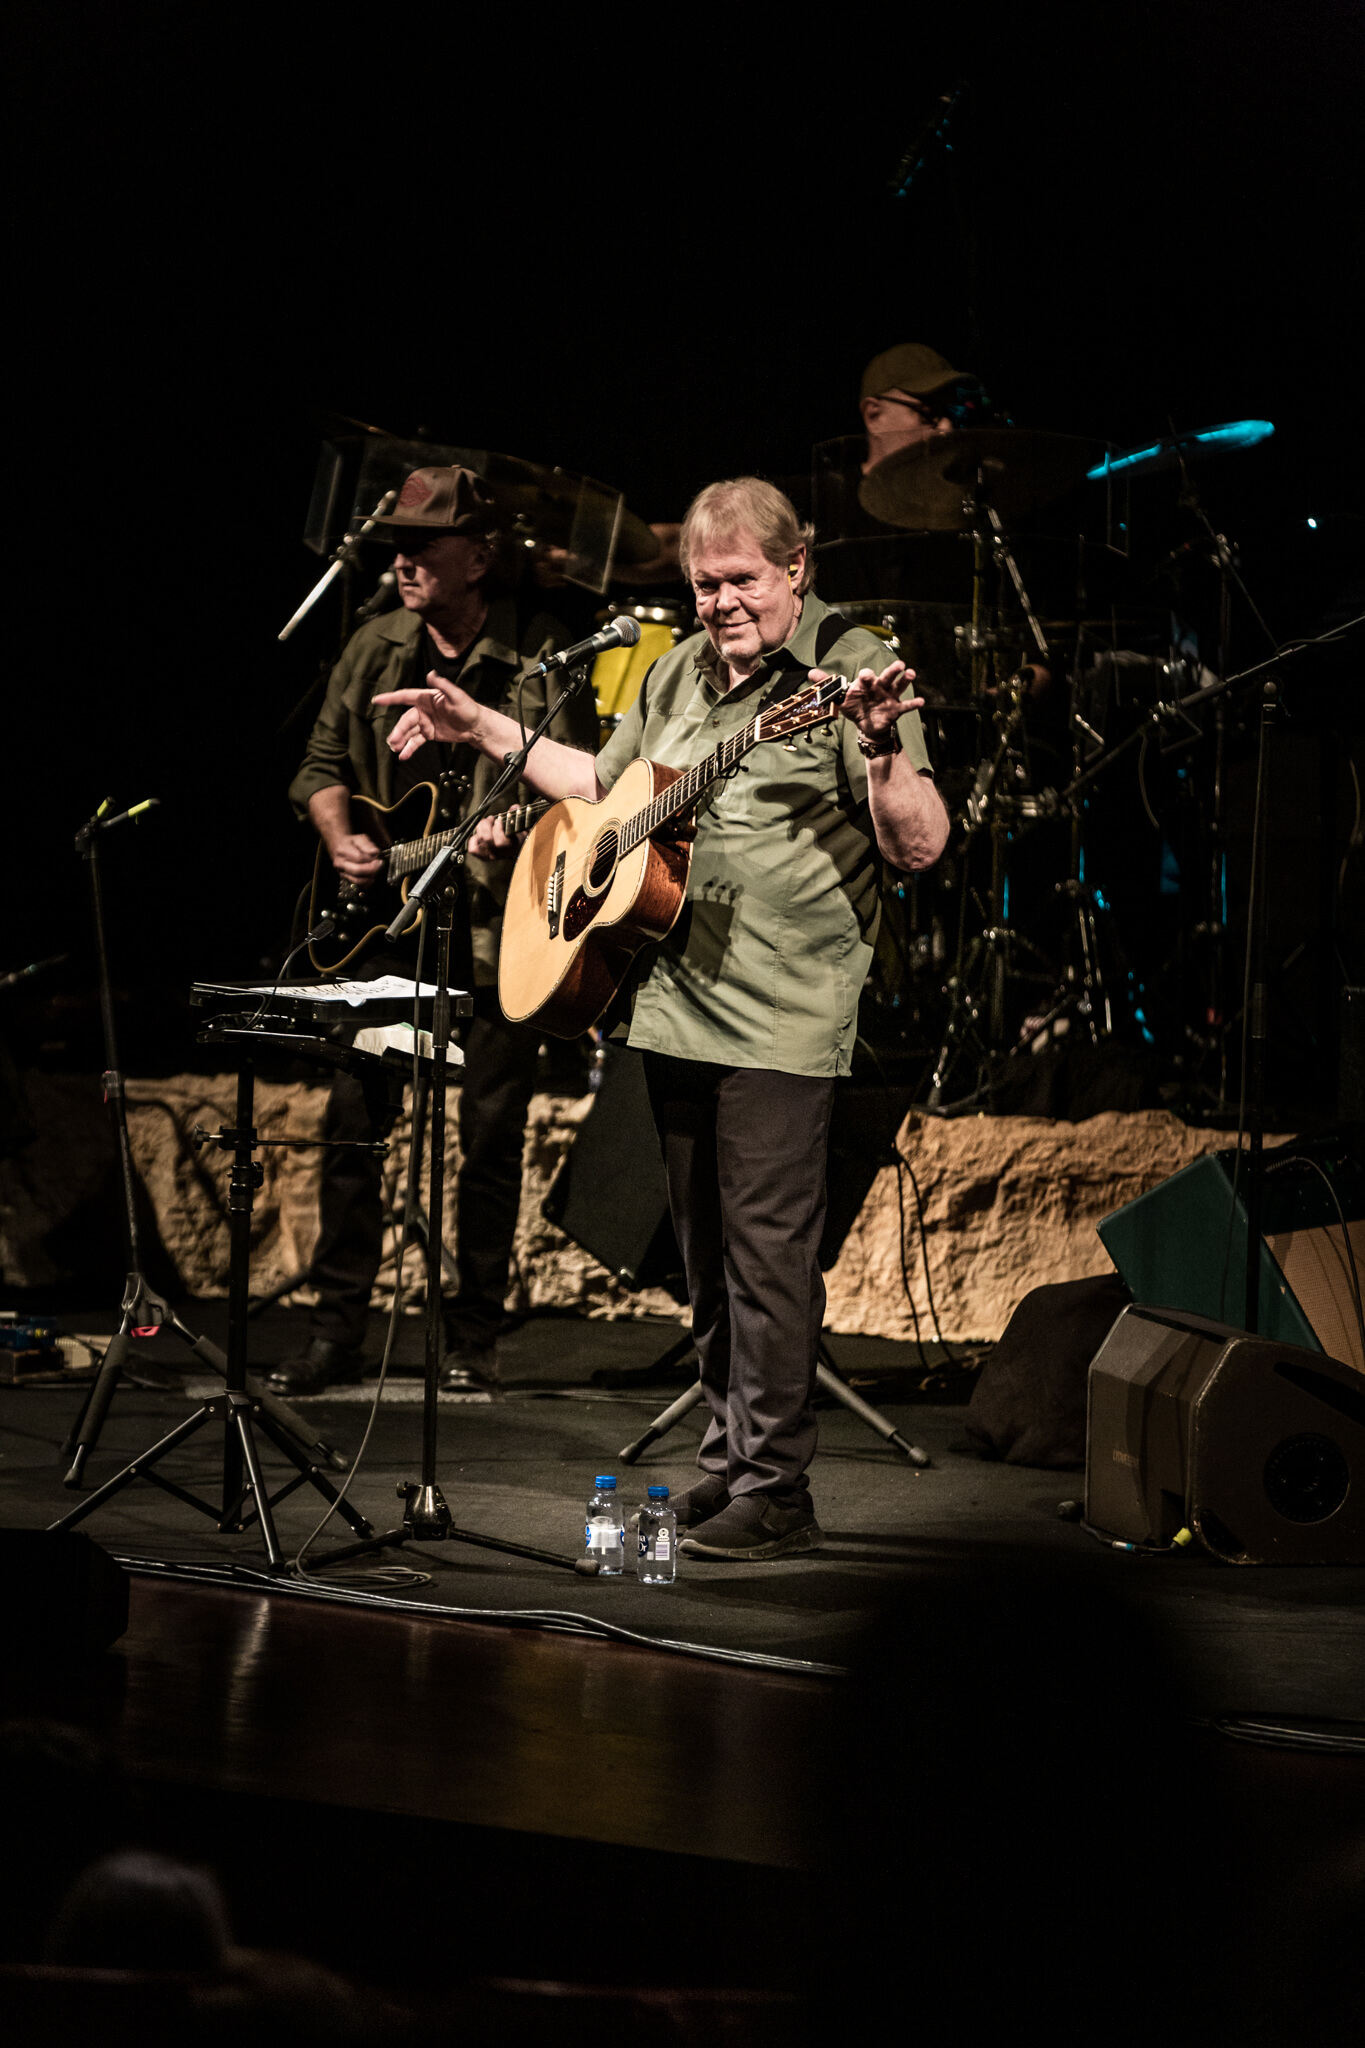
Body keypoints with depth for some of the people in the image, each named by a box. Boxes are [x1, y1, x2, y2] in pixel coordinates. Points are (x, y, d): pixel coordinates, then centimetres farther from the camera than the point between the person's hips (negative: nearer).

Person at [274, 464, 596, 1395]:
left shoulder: (542, 655, -5)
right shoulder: (376, 648, 9)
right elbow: (323, 765, 18)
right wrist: (341, 839, 0)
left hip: (496, 926, -4)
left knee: (491, 1134, 1)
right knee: (352, 1117, 1)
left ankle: (474, 1337, 13)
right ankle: (338, 1332, 9)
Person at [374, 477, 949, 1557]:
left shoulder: (849, 667, -8)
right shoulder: (679, 673, 14)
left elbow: (921, 846, -16)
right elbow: (604, 783, 31)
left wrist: (884, 748, -33)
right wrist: (484, 730, 28)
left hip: (784, 1021, -7)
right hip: (675, 1005, 7)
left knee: (767, 1248, -8)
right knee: (707, 1254, 13)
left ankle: (776, 1493, -2)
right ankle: (729, 1458, 24)